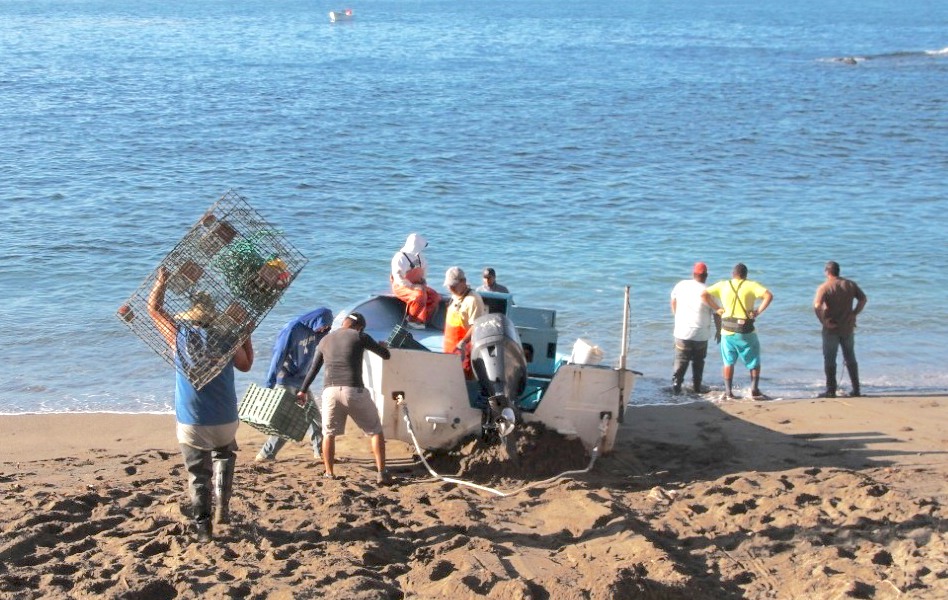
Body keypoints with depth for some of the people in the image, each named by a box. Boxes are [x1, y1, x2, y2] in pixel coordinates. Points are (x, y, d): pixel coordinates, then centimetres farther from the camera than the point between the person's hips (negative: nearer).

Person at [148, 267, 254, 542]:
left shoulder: (179, 336, -7)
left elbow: (154, 308, 9)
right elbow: (246, 365, 13)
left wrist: (162, 280, 18)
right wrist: (247, 337, 22)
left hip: (190, 423, -1)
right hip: (224, 421, 1)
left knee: (198, 474, 11)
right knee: (224, 455, 28)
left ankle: (203, 527, 9)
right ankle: (222, 506, 13)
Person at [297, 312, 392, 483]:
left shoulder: (325, 340, 18)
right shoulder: (360, 337, 5)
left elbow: (313, 369, 25)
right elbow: (386, 355, 11)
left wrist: (303, 391, 37)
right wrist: (381, 346, 34)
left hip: (330, 391, 3)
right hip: (354, 391, -3)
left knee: (329, 433, 20)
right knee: (375, 430, 9)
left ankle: (329, 473, 18)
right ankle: (382, 473, 2)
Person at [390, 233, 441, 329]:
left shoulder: (419, 257, 6)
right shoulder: (400, 258, -18)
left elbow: (424, 271, 20)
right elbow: (399, 279, -23)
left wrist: (423, 283, 1)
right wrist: (413, 286, -27)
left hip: (416, 286, 8)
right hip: (401, 286, -8)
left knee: (435, 297, -10)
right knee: (420, 296, -34)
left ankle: (422, 320, -6)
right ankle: (411, 320, -16)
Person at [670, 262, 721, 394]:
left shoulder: (681, 285, -2)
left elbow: (673, 301, 16)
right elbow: (716, 314, -6)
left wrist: (677, 315, 33)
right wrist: (718, 331, 8)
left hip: (682, 332, 2)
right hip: (701, 334, -1)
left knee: (681, 360, 7)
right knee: (698, 361, 15)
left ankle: (676, 381, -10)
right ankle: (696, 386, 19)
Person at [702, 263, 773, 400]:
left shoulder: (723, 285, 4)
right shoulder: (751, 285, -4)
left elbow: (704, 294, -2)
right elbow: (768, 295, -17)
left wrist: (717, 308, 0)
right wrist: (759, 311, -11)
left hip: (727, 330, 2)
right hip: (746, 331, -2)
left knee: (728, 362, 12)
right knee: (754, 362, 12)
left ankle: (728, 392, 9)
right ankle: (754, 391, 8)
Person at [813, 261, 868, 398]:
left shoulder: (824, 287, -12)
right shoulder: (850, 284, 3)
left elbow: (817, 306, -25)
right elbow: (863, 299, 4)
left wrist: (823, 321, -16)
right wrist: (854, 313, 4)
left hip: (831, 329, -4)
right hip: (848, 327, 4)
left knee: (829, 360, 4)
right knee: (850, 358, 15)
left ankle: (831, 390, 4)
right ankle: (856, 389, 16)